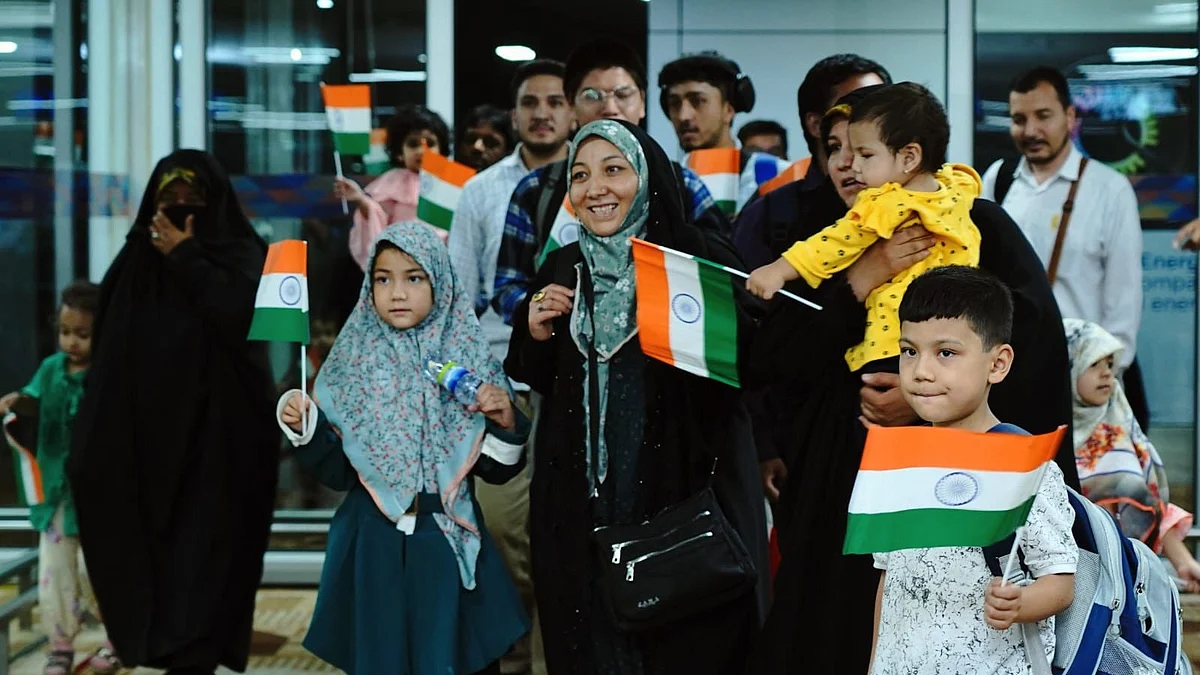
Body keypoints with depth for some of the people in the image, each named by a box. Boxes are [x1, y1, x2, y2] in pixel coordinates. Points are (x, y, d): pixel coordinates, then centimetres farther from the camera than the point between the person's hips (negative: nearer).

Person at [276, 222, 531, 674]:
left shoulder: (469, 361, -1)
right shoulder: (354, 365, 0)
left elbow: (497, 469, 2)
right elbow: (338, 472, 1)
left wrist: (506, 423, -15)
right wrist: (306, 431, -14)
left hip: (447, 541, 0)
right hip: (374, 543, 1)